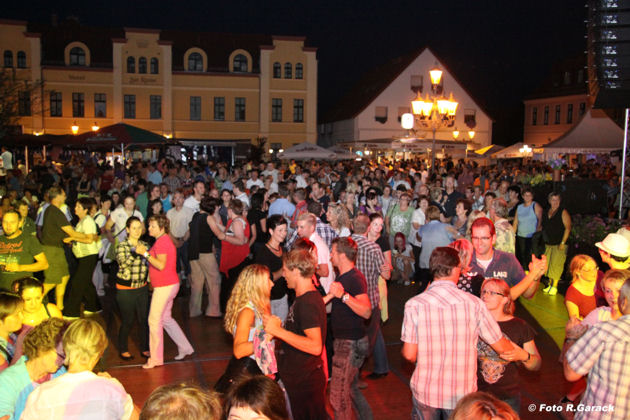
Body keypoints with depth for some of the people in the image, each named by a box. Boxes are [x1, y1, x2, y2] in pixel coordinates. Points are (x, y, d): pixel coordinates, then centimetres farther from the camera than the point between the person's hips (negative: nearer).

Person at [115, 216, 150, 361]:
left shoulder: (144, 245, 4)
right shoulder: (121, 246, -9)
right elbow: (124, 263, -24)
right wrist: (136, 253, -36)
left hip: (142, 288, 4)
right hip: (125, 290, -4)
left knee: (144, 319, 6)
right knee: (127, 321, 4)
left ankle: (145, 348, 22)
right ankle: (123, 349, 24)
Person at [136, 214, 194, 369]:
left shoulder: (162, 241, -16)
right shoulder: (164, 240, 16)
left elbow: (161, 265, -24)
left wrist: (145, 253, -21)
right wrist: (146, 252, 11)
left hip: (165, 286, -10)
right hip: (169, 285, 10)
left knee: (154, 320, -2)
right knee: (166, 318, 17)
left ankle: (156, 358, 5)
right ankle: (185, 348, 23)